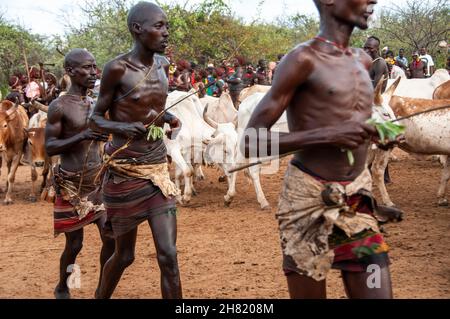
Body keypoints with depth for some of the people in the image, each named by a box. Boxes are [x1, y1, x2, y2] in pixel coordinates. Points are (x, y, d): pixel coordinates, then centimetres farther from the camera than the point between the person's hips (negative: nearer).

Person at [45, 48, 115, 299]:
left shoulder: (96, 105, 9)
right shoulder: (59, 106, -10)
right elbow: (49, 147, -13)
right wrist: (81, 136, -25)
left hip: (99, 182, 5)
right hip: (72, 186, -5)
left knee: (111, 237, 0)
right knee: (74, 244, 2)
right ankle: (62, 289, 27)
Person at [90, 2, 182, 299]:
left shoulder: (163, 65, 5)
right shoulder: (117, 68, -13)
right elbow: (97, 118, -5)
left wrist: (172, 120, 1)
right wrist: (124, 128, -25)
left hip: (158, 167, 4)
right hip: (124, 171, -4)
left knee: (168, 255, -3)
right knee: (125, 254, 11)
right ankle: (101, 296, 40)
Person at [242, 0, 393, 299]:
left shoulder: (364, 61, 10)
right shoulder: (304, 59, -12)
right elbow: (250, 142, -16)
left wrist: (378, 130, 13)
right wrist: (327, 134, -23)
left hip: (358, 199, 6)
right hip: (310, 198, -6)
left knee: (379, 293, 3)